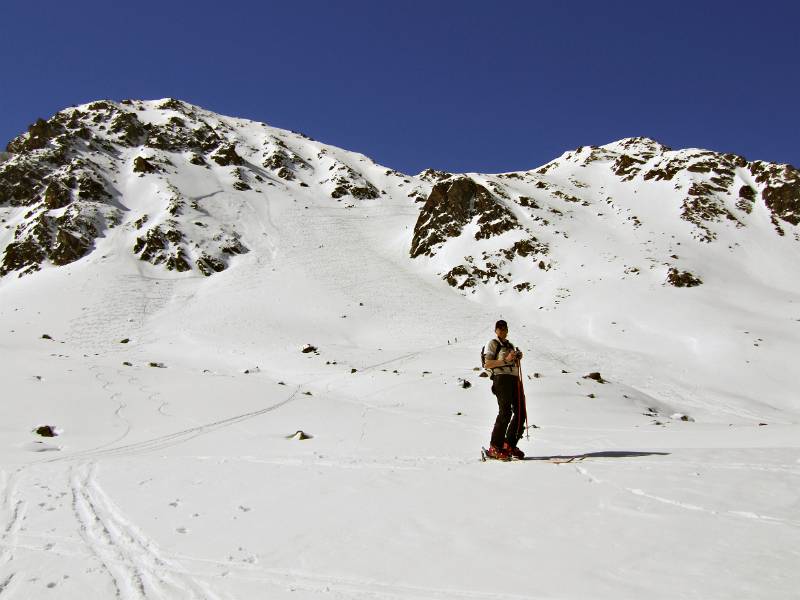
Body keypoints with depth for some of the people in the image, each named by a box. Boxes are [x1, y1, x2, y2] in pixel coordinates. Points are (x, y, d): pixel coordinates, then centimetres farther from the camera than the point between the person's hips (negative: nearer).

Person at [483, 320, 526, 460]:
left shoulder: (510, 345, 28)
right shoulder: (493, 343, 6)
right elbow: (487, 364, -6)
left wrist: (518, 358, 9)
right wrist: (505, 360, -15)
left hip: (514, 379, 8)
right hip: (501, 378, -8)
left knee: (520, 412, 1)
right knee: (505, 412, -16)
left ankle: (510, 445, 12)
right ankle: (495, 448, -12)